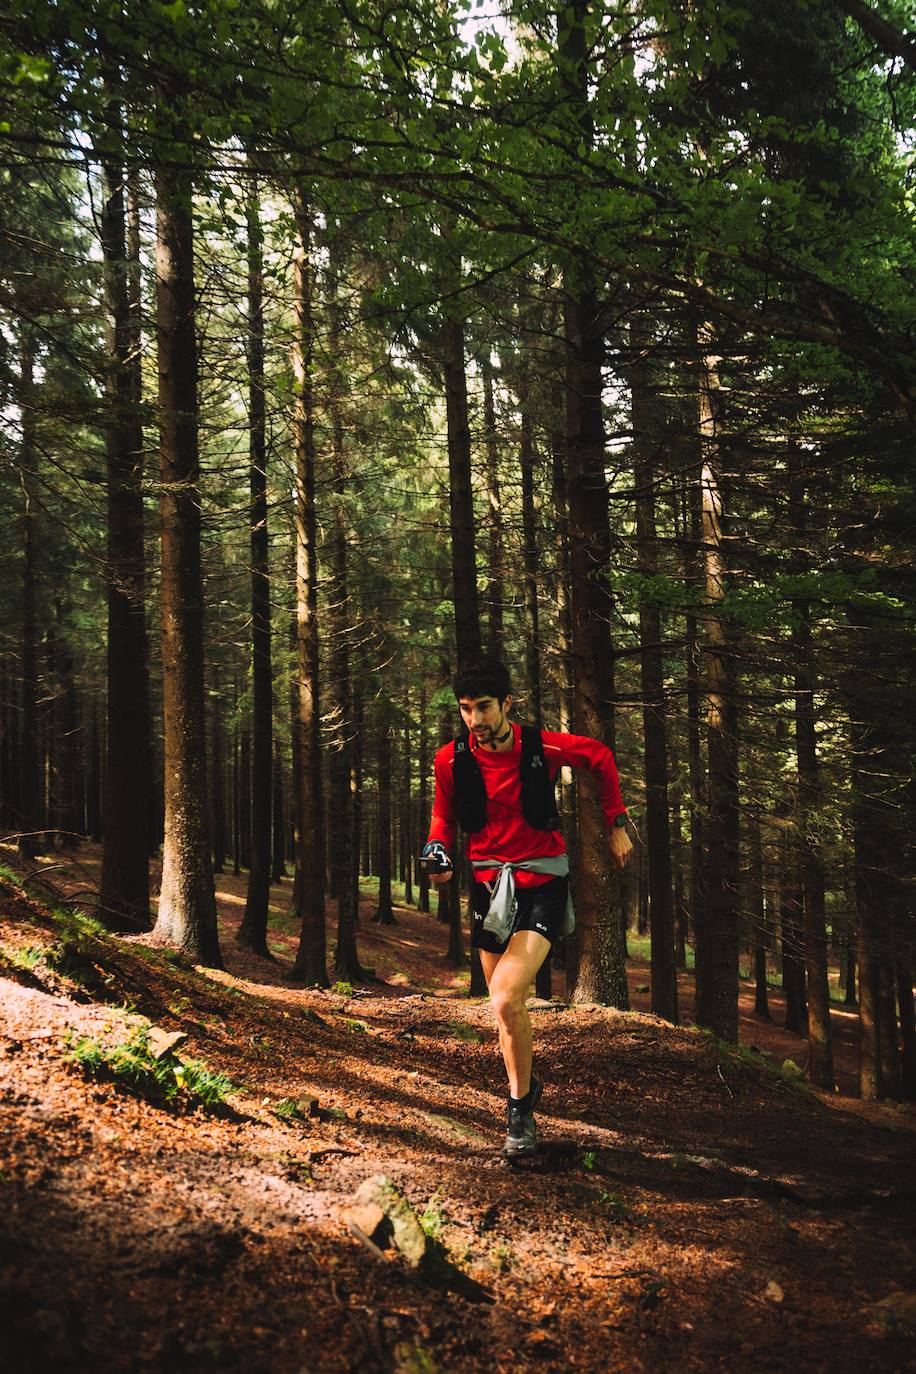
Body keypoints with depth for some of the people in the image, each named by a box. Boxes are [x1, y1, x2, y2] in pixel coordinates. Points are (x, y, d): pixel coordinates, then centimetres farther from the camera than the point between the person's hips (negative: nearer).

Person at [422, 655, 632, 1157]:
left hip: (541, 881, -4)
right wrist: (438, 852, -11)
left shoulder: (542, 747, -16)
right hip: (489, 883, 4)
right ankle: (526, 1088, 38)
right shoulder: (451, 759, -9)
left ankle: (520, 1102, 1)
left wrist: (617, 825, 8)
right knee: (506, 1006, 14)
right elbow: (444, 815, 10)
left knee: (505, 1002, -20)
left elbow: (600, 756, 5)